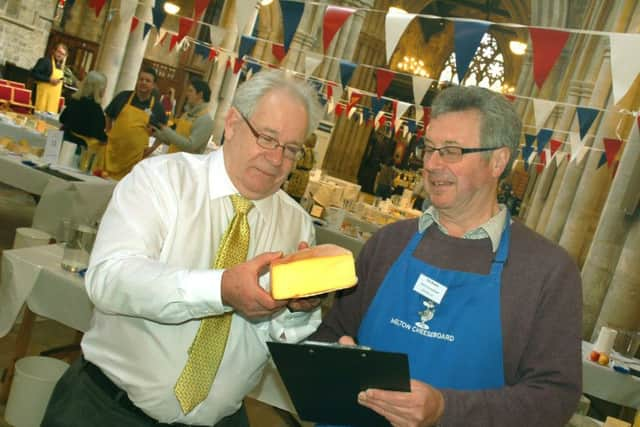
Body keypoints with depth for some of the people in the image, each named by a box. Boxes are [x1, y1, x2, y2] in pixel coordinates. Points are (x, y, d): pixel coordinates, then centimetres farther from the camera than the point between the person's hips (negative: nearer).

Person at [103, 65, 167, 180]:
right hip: (113, 149, 1)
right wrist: (108, 135, 9)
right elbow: (109, 116, 16)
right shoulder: (123, 96, 3)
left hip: (135, 155, -1)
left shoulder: (157, 107, 0)